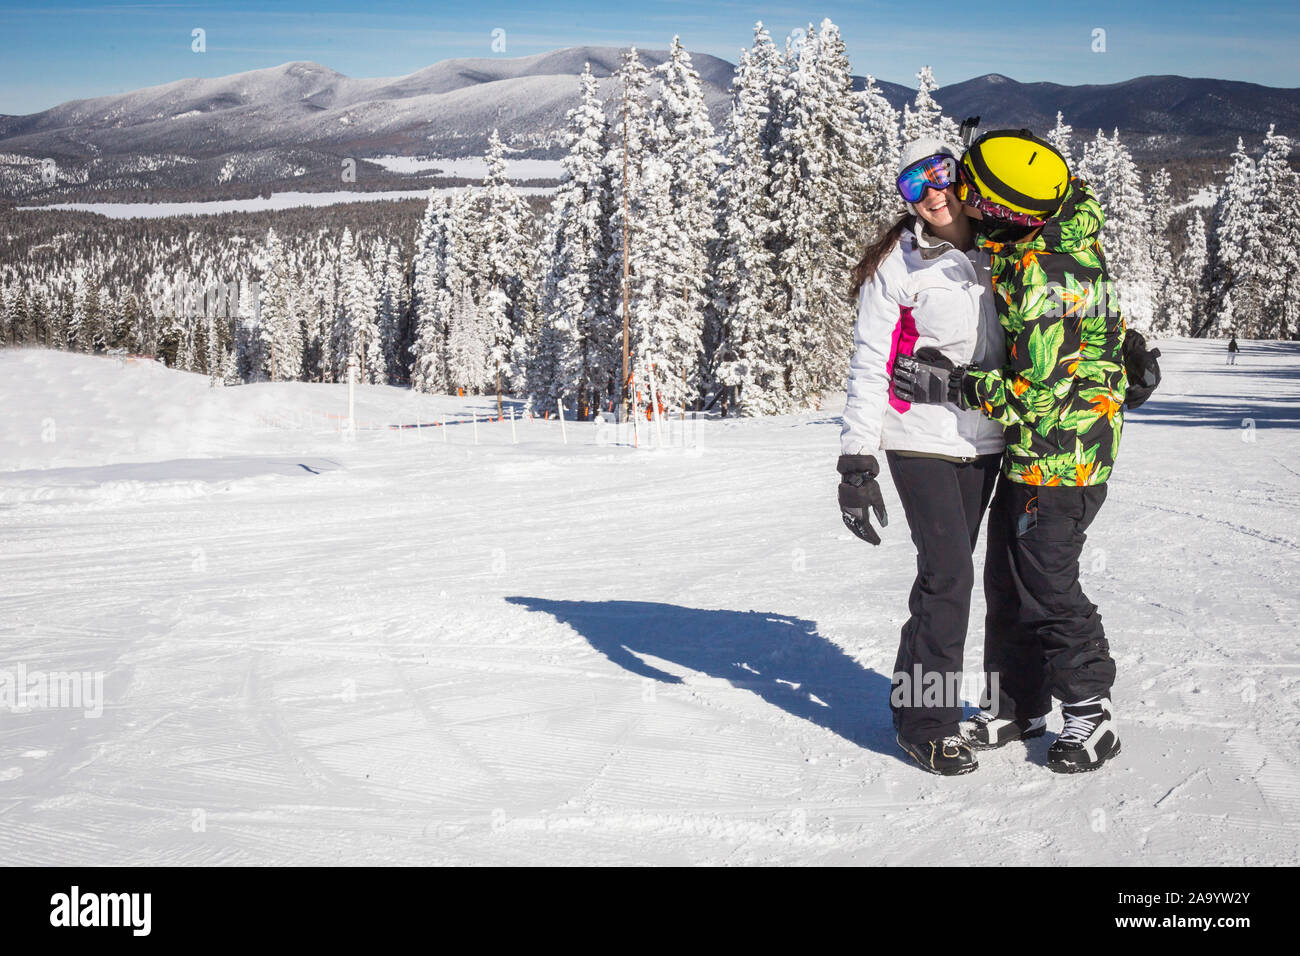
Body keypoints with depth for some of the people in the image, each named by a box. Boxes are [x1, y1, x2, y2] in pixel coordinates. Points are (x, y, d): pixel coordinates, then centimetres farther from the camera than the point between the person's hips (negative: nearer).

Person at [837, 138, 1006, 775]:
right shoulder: (897, 264, -7)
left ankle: (916, 697, 24)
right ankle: (925, 723, 1)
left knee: (948, 573, 10)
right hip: (920, 439, -5)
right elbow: (869, 365, -8)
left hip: (983, 439, 5)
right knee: (949, 574, -11)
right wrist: (857, 463, -15)